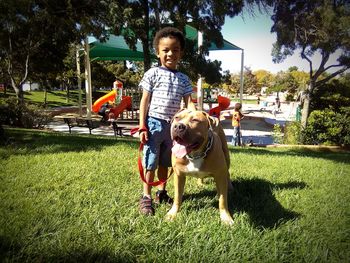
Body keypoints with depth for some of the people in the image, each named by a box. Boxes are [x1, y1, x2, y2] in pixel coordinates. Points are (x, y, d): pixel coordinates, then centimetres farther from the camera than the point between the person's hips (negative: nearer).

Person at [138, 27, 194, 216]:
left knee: (165, 162, 15)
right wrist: (142, 127, -10)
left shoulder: (183, 79, 8)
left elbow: (188, 102, 6)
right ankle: (146, 197, 14)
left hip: (173, 125, 4)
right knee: (151, 162, 1)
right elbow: (145, 101, -4)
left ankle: (161, 193, 31)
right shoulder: (153, 73, -3)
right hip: (154, 123, -4)